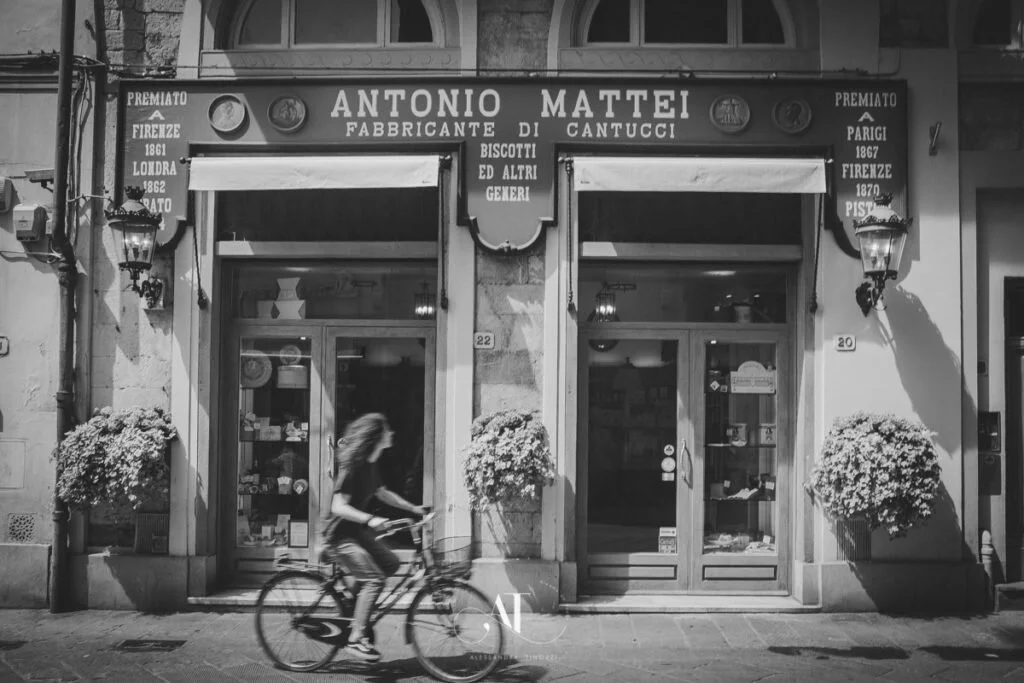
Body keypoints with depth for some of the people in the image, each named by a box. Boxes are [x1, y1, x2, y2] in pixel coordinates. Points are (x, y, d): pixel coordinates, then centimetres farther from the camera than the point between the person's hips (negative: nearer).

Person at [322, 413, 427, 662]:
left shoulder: (370, 464, 5)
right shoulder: (351, 466, -22)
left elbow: (382, 493, 19)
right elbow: (339, 506, -28)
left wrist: (413, 508, 14)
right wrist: (370, 519, -39)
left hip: (357, 531, 9)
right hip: (340, 535, -9)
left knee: (390, 563, 2)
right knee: (374, 578, -18)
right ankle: (356, 639, -13)